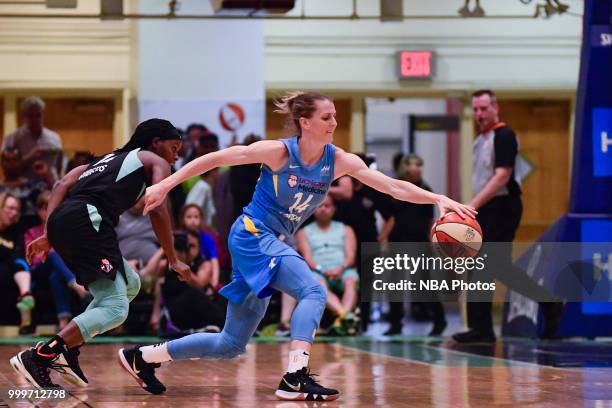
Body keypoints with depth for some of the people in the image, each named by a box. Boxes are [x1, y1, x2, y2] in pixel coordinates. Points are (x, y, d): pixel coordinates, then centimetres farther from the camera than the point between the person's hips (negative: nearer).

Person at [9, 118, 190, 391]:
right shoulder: (156, 162, 17)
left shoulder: (110, 159, 36)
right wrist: (173, 260, 6)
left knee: (130, 284, 23)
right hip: (87, 219, -8)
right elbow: (158, 210, 1)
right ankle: (37, 357, -23)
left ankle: (67, 352, 13)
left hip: (60, 219, 8)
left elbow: (63, 184, 21)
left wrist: (48, 235, 11)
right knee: (115, 308, -11)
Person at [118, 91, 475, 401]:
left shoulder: (339, 160, -2)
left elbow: (394, 186, -9)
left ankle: (144, 357, 23)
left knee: (232, 345, 11)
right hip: (252, 235, -7)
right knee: (313, 291, -28)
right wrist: (165, 186, -10)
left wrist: (439, 199, -22)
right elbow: (214, 159, -9)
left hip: (275, 244, 7)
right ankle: (295, 379, -35)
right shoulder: (278, 152, -15)